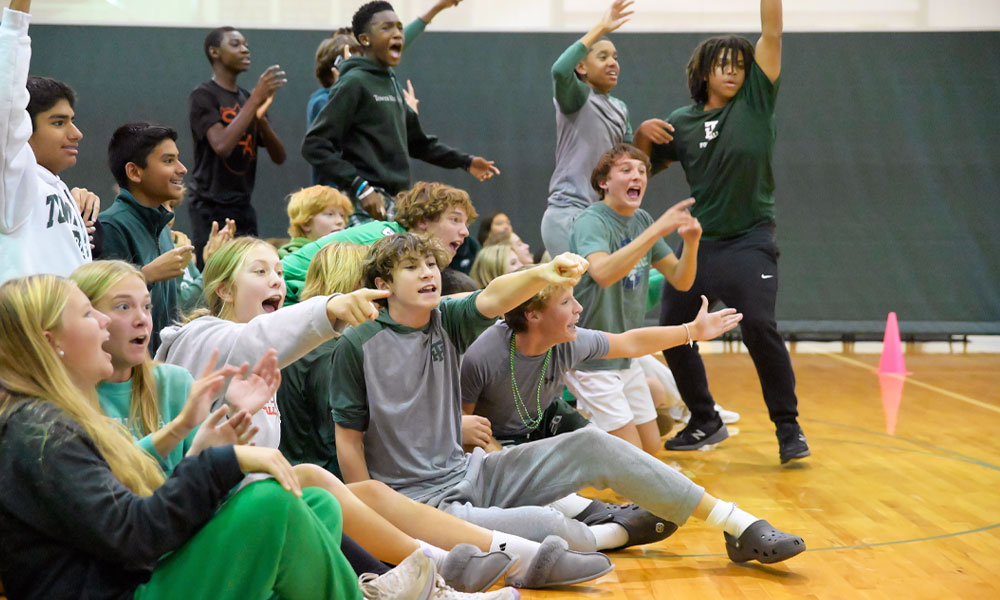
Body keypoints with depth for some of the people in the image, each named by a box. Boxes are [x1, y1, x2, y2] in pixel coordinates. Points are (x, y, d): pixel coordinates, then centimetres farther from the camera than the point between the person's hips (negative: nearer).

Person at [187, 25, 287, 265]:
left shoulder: (248, 99, 14)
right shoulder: (203, 97, -6)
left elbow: (279, 157, 9)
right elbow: (222, 145, -22)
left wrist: (261, 118, -9)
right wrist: (256, 99, -19)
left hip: (244, 207, 7)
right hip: (211, 208, -7)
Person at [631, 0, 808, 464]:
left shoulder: (755, 101, 2)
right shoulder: (681, 122, 8)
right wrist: (644, 132, -3)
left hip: (749, 241, -4)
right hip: (698, 241, 4)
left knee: (759, 327, -20)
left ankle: (788, 428, -7)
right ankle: (705, 423, 23)